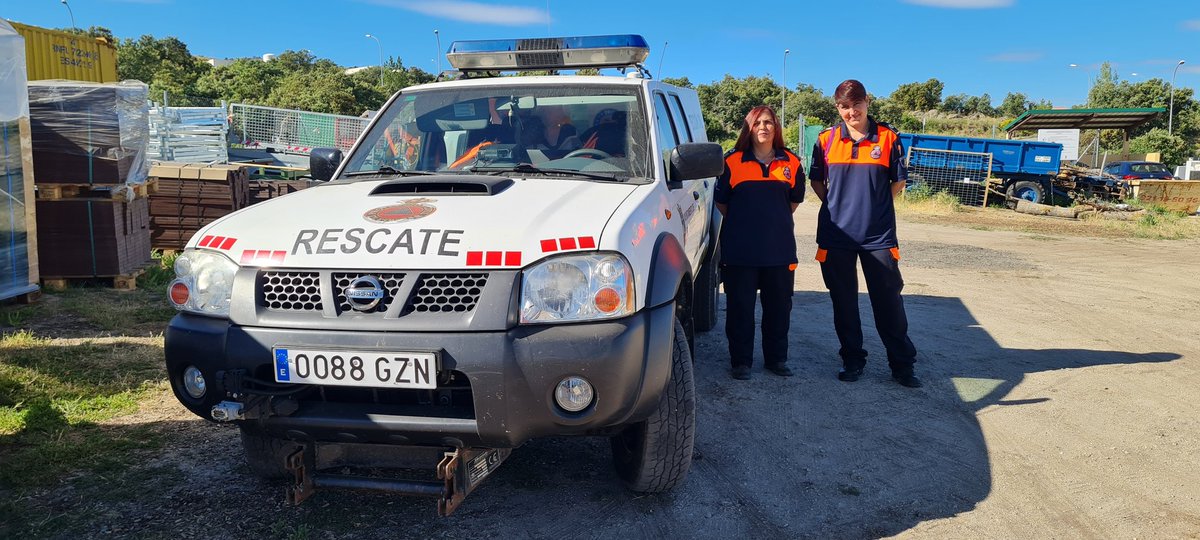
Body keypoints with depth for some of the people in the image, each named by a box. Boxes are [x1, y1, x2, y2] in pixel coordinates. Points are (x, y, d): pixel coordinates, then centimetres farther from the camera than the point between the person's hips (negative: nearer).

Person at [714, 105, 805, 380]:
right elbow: (721, 201, 8)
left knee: (779, 306, 9)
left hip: (780, 249, 2)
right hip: (739, 250, -2)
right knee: (740, 306, 3)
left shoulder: (791, 163, 6)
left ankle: (776, 358, 24)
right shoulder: (732, 161, 0)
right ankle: (741, 361, 14)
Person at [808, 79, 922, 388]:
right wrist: (836, 205, 4)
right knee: (844, 302, 9)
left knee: (889, 301, 3)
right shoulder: (827, 140, 3)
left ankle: (902, 365, 15)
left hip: (879, 234, -1)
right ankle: (852, 360, 23)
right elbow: (816, 181, 13)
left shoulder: (888, 137, 1)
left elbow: (898, 182, 8)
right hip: (836, 233, 1)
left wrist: (875, 207, 1)